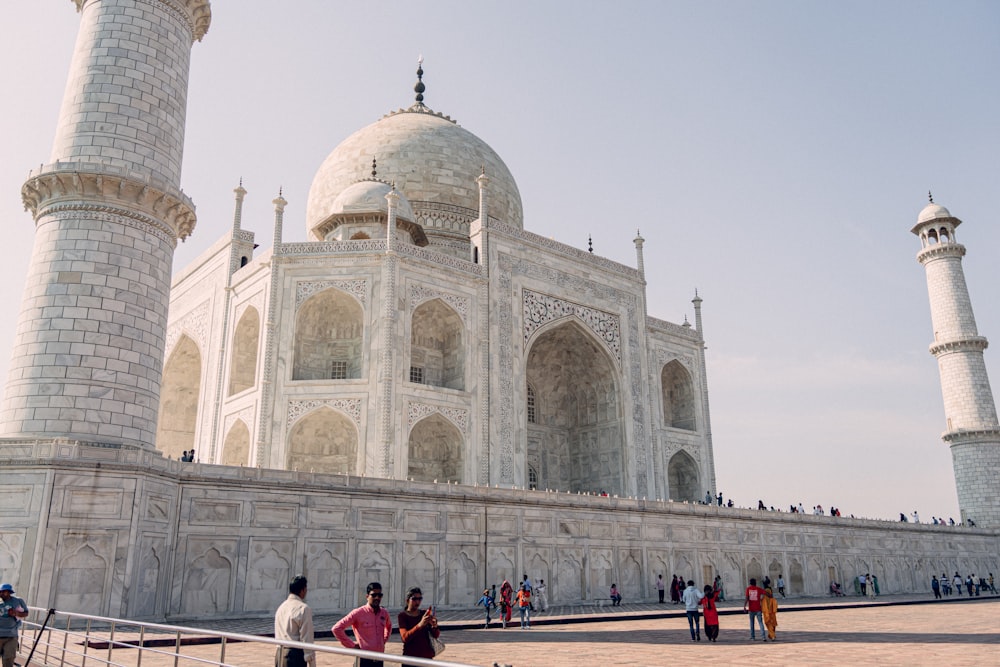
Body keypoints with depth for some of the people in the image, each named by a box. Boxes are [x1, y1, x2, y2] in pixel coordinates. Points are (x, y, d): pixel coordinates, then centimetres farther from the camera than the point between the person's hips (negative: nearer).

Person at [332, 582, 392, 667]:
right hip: (365, 659, -5)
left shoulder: (384, 613, 5)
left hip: (379, 659, 5)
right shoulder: (358, 613, -11)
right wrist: (351, 645, -10)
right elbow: (336, 628, -13)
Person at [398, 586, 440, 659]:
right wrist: (420, 625, -30)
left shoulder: (424, 614, 9)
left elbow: (436, 635, 6)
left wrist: (434, 626, -18)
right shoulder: (402, 616, -2)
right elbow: (405, 637, -16)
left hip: (427, 656, 4)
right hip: (411, 657, -4)